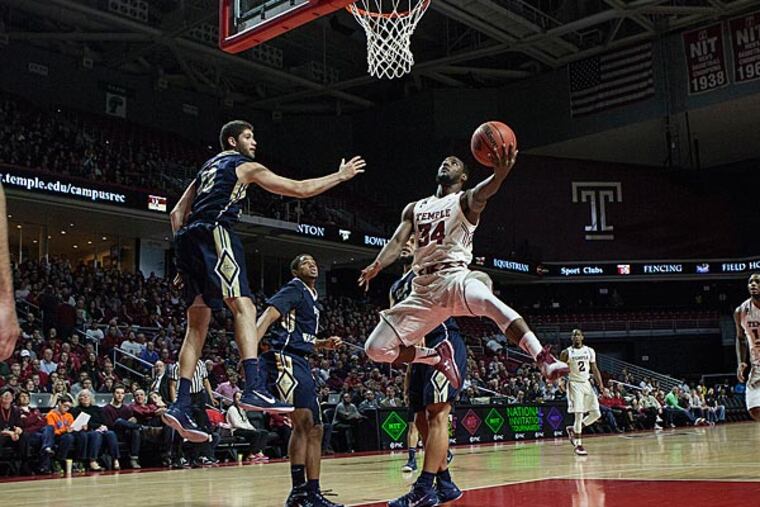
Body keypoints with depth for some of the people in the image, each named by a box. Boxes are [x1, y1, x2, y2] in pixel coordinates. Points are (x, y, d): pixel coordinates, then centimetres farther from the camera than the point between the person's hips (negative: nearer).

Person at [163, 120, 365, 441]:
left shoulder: (207, 168, 32)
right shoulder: (245, 165, 11)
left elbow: (177, 214, 26)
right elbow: (301, 189, 8)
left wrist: (185, 262, 26)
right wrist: (340, 176, 19)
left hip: (187, 238, 8)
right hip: (214, 233, -8)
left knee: (197, 324, 7)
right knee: (243, 307, -15)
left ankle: (181, 406, 1)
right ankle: (254, 389, -30)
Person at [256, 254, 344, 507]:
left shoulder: (311, 297, 24)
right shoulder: (294, 289, -2)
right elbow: (268, 315, -18)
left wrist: (324, 343, 19)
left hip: (302, 363, 10)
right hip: (285, 360, -10)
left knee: (315, 429, 8)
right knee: (303, 421, -21)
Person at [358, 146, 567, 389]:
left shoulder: (465, 201, 4)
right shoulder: (414, 208, 19)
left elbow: (480, 195, -20)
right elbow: (397, 241, 6)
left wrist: (500, 174, -44)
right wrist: (377, 265, -16)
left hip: (455, 278, -5)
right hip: (423, 288, 5)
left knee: (489, 302, -39)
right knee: (376, 349, -3)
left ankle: (544, 360, -40)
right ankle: (437, 356, 18)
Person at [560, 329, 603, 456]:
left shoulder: (590, 351, 5)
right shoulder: (567, 352, -4)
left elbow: (594, 369, 9)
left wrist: (600, 384, 1)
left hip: (587, 384, 5)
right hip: (574, 385, -5)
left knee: (596, 414, 1)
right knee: (579, 414, -12)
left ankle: (573, 429, 20)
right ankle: (578, 444, -2)